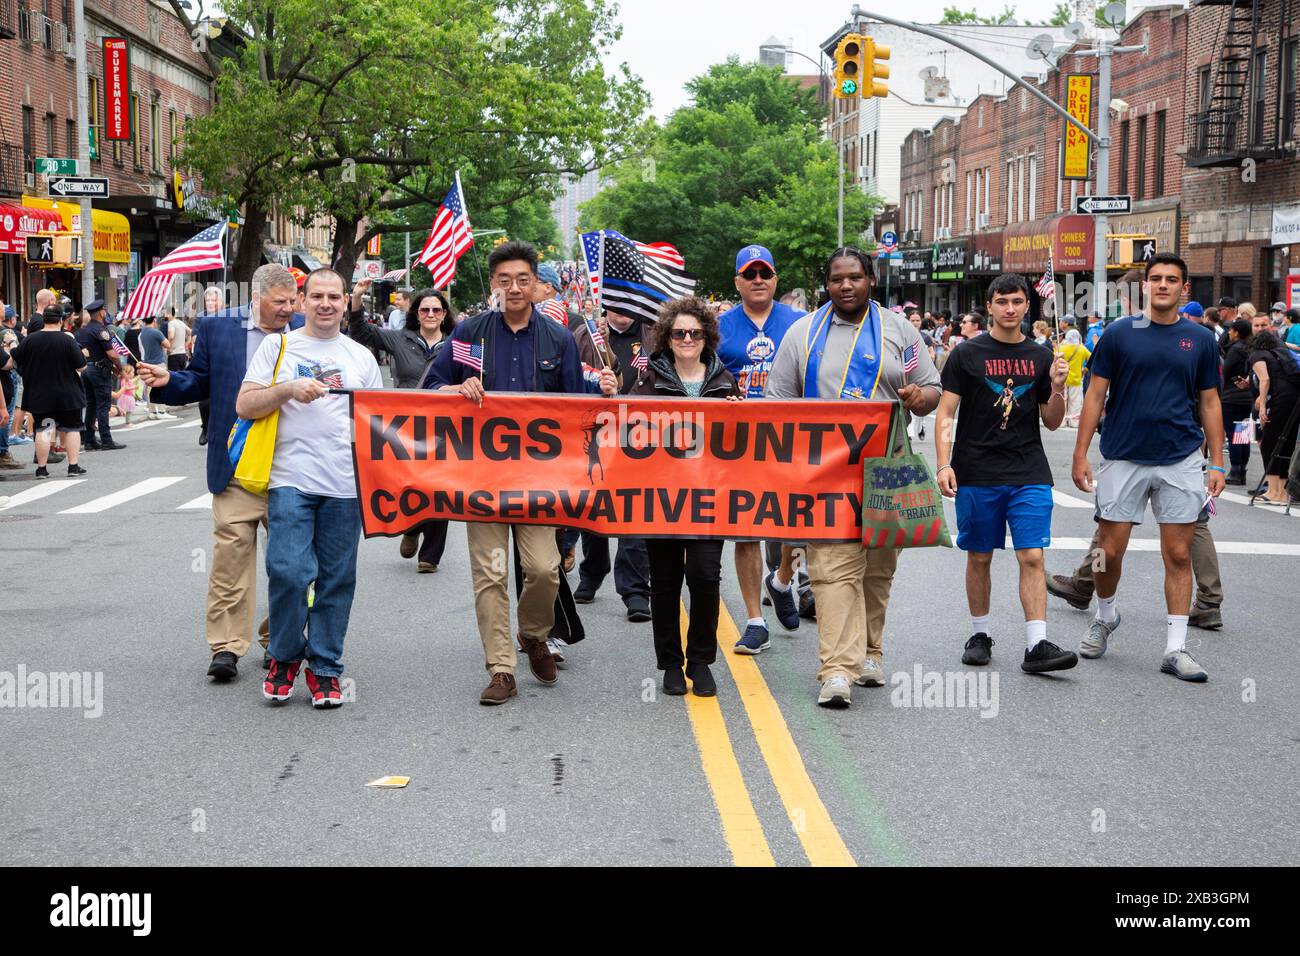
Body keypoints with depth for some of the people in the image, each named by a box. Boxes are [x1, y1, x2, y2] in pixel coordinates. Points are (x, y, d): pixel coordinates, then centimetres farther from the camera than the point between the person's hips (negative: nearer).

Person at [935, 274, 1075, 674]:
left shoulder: (1041, 357, 10)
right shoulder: (967, 355, 2)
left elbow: (1052, 422, 13)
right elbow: (946, 415, -1)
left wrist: (1057, 387, -6)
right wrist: (943, 464, -12)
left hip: (1029, 475, 1)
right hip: (977, 473, -1)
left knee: (1032, 556, -7)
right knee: (979, 558, 8)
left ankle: (1037, 645, -9)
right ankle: (979, 636, 22)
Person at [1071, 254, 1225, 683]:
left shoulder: (1201, 339, 6)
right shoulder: (1119, 334, 1)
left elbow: (1209, 403, 10)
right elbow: (1096, 395, 2)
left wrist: (1217, 462, 4)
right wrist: (1080, 454, -4)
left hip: (1181, 460, 1)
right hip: (1123, 458, -1)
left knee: (1178, 555, 0)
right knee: (1110, 551, 3)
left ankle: (1176, 648, 6)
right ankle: (1105, 616, 31)